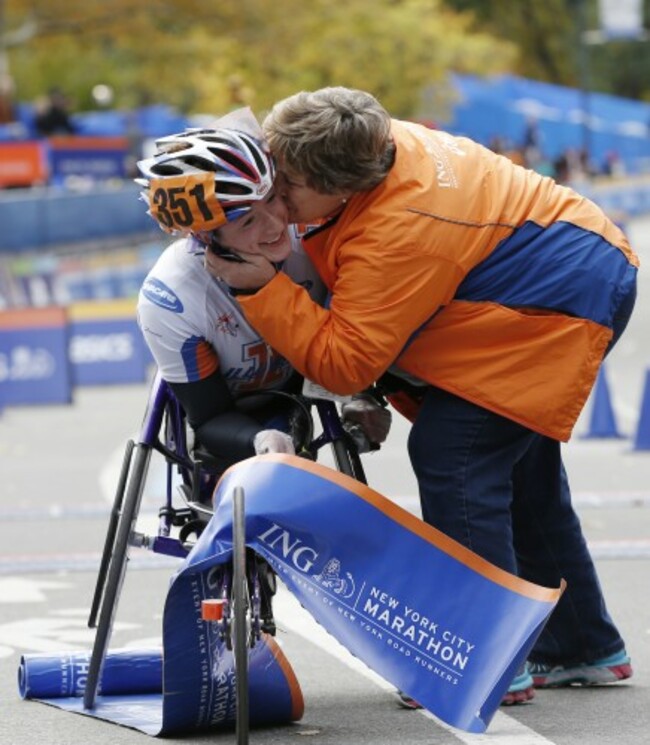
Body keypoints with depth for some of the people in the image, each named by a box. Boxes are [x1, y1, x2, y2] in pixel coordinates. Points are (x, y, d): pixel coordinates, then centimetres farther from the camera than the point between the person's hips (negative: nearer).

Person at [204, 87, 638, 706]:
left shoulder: (395, 237, -33)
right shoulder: (382, 145, -7)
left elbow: (342, 364, -28)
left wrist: (264, 285, -28)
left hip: (573, 304, -11)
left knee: (451, 452, -16)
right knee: (519, 463, 21)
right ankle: (583, 647, 32)